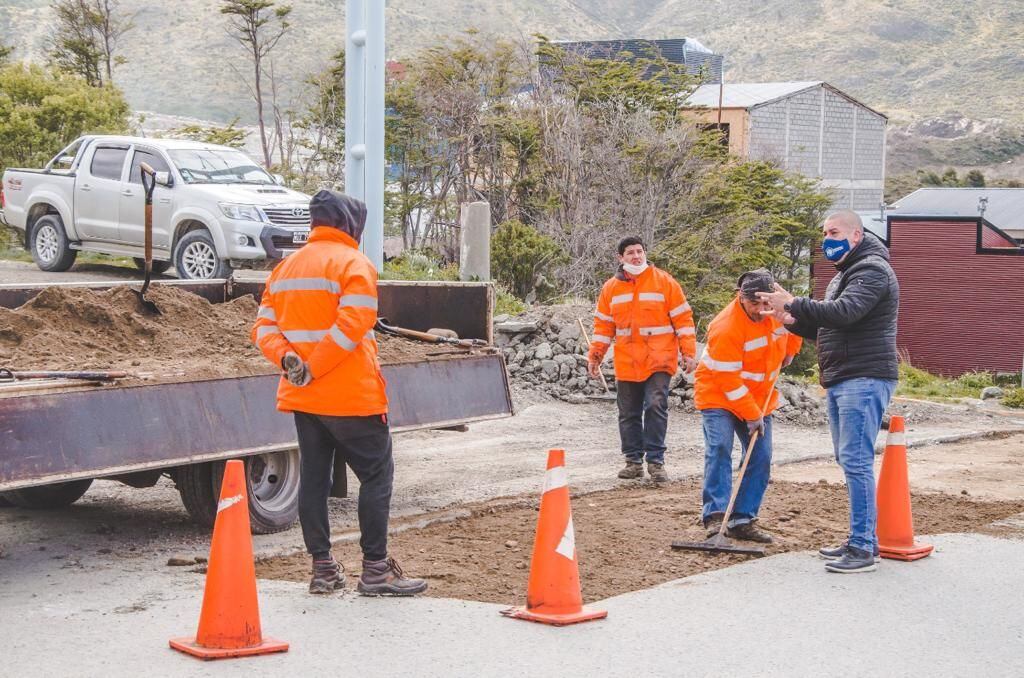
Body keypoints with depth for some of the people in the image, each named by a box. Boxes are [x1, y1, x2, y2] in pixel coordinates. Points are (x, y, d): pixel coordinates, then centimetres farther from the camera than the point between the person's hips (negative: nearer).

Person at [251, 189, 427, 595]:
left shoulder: (286, 268, 14)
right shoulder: (352, 264, -9)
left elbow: (264, 326, 8)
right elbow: (352, 325, -21)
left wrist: (286, 357, -8)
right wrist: (313, 369, -18)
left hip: (301, 397, 7)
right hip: (351, 395, -7)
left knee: (313, 477, 11)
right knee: (376, 475, 1)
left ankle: (322, 567, 13)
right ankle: (375, 568, 1)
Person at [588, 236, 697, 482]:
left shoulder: (665, 282, -1)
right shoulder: (611, 287, 8)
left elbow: (683, 319, -1)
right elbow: (603, 325, 14)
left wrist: (689, 353, -6)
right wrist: (595, 356, 8)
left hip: (658, 360, -3)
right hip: (626, 363, 4)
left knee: (656, 407, -13)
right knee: (629, 414, 7)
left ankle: (655, 461, -8)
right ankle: (634, 461, 15)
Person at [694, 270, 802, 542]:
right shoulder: (726, 328, -29)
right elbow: (728, 379, -26)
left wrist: (789, 351, 9)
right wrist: (751, 416, -23)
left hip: (761, 398, 6)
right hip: (718, 396, -6)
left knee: (761, 458, 0)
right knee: (719, 449, -21)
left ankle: (743, 520, 4)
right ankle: (715, 516, -21)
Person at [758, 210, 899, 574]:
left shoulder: (872, 270, -9)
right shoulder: (844, 274, 24)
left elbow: (844, 311, -25)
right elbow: (827, 326, 25)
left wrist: (794, 305, -24)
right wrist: (795, 322, 5)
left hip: (864, 379, -11)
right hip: (841, 380, 11)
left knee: (856, 460, -14)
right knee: (850, 460, 12)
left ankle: (863, 548, -13)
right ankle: (861, 539, 19)